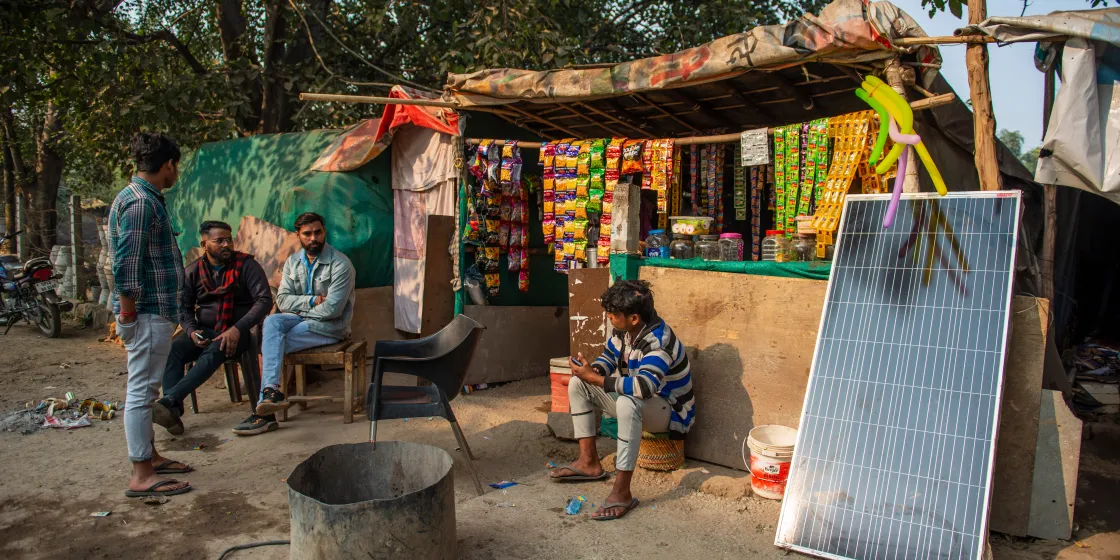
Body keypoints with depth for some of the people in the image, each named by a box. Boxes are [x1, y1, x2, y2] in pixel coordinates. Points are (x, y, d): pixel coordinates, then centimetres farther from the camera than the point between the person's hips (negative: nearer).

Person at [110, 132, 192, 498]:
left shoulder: (145, 198, 15)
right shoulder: (141, 202, -16)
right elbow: (125, 265, -22)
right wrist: (128, 313, -19)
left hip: (155, 311, 11)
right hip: (149, 312, -11)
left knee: (145, 389, 17)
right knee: (142, 390, -5)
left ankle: (150, 457, 29)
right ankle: (141, 477, 2)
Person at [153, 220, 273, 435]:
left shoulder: (246, 264, -1)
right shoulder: (193, 271, 10)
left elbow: (264, 300, -10)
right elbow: (184, 307, 16)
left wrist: (237, 329, -21)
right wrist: (191, 330, -7)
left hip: (239, 332, -4)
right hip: (204, 331, 4)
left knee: (214, 352, -36)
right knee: (171, 350, -26)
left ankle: (168, 401, -42)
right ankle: (173, 410, -34)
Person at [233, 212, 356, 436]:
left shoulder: (340, 264, -12)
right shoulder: (293, 262, 9)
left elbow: (332, 309, -19)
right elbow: (282, 299, 0)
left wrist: (300, 307, -8)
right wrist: (312, 301, -16)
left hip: (329, 326, -6)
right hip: (300, 319, 6)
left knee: (269, 344, -22)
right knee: (271, 322, -27)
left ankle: (264, 411, -21)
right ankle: (272, 390, -34)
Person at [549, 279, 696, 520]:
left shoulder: (658, 341, -31)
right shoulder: (624, 329, -6)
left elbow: (643, 387, -44)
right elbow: (609, 358, 10)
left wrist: (593, 377, -38)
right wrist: (590, 371, -14)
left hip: (670, 411, -9)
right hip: (638, 403, 9)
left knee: (628, 403, -42)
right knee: (577, 384, 3)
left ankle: (622, 492, -37)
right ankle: (589, 462, -1)